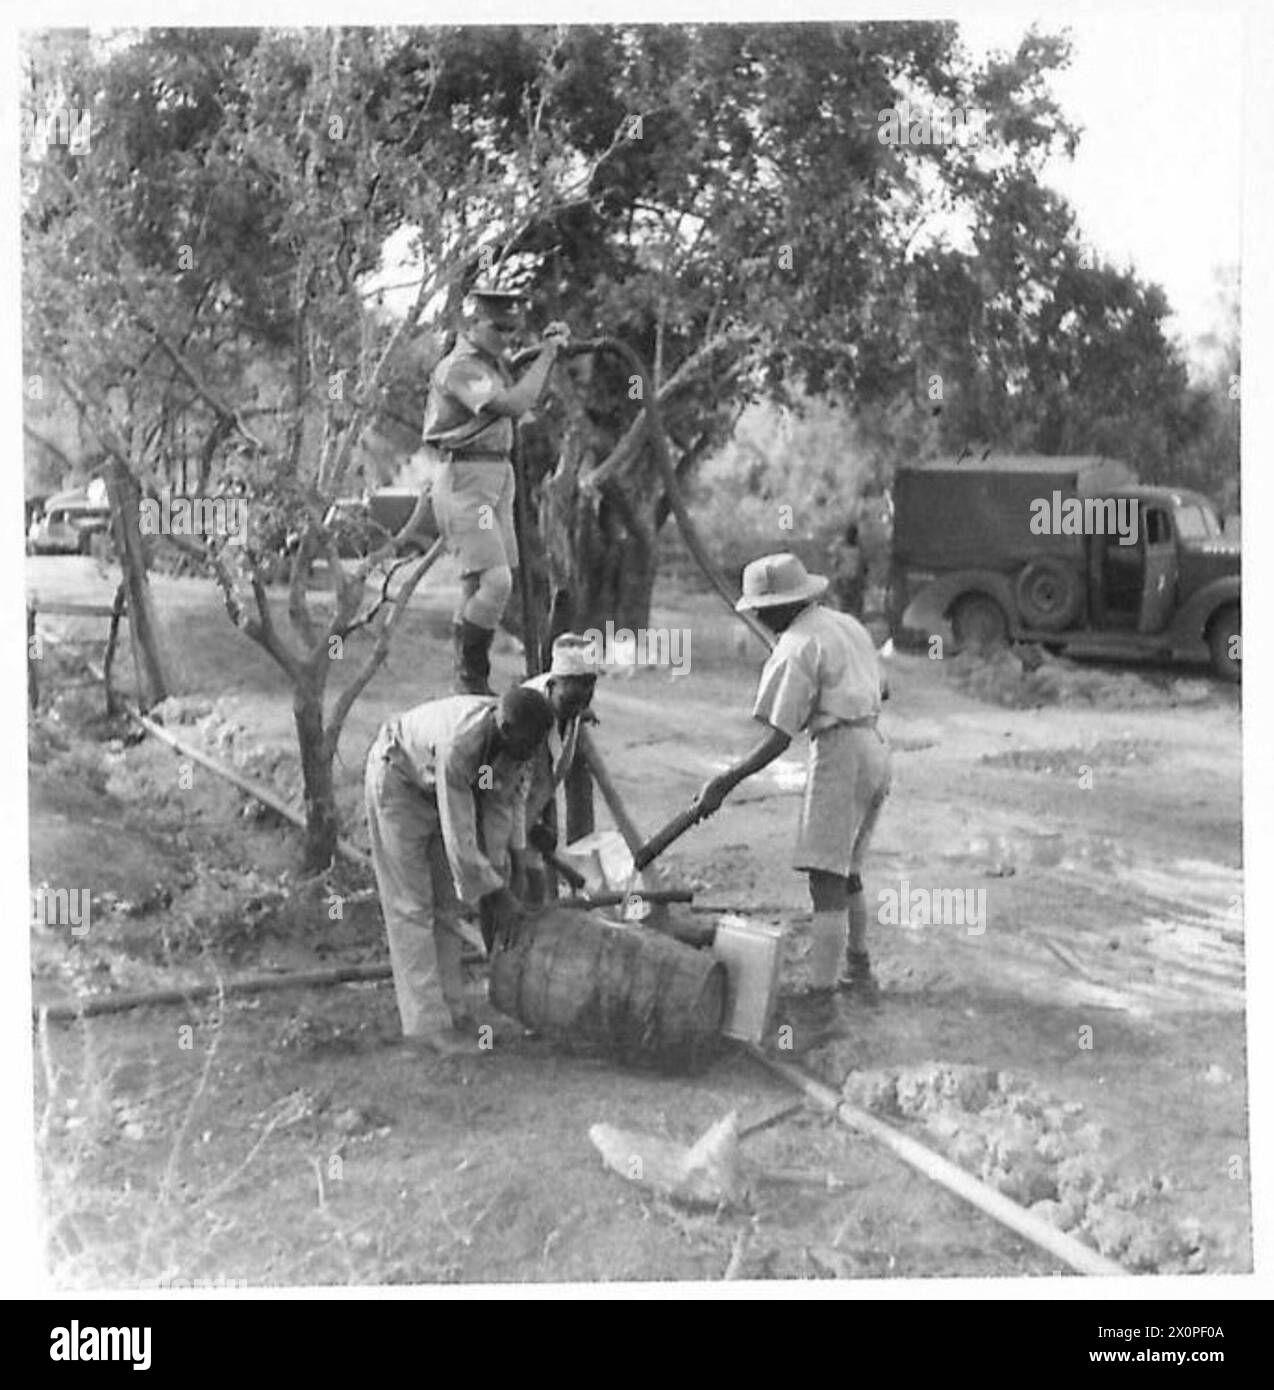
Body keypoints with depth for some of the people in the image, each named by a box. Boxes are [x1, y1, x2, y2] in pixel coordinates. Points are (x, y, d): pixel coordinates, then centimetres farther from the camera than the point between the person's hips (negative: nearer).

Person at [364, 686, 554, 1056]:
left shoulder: (515, 738, -21)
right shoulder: (459, 744, -42)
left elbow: (508, 795, -7)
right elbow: (458, 836, -36)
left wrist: (502, 871, -9)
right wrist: (494, 893, -26)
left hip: (440, 783, 7)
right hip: (398, 778, -7)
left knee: (448, 902, 8)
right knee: (410, 905, -7)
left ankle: (456, 1009, 13)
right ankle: (421, 1023, -5)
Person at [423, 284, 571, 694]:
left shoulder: (493, 361, 15)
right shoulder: (459, 368, -16)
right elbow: (514, 405, -25)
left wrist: (550, 349, 7)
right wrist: (546, 355, -15)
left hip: (498, 476, 10)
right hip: (466, 479, -10)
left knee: (480, 586, 13)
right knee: (495, 581, -18)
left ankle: (471, 680, 20)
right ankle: (471, 677, -9)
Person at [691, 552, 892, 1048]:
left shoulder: (797, 648, -12)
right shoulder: (847, 625, 14)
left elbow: (778, 738, -16)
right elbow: (881, 689, 28)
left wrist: (725, 782, -13)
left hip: (840, 753, -9)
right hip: (876, 748, 9)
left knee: (827, 882, -12)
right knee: (846, 871, 23)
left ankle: (820, 1005, -17)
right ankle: (860, 975, 35)